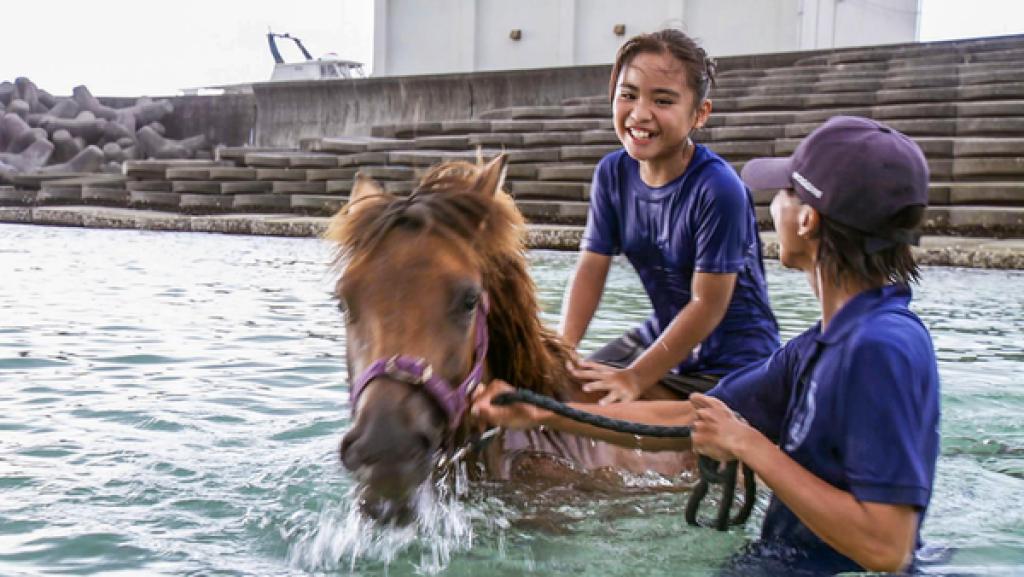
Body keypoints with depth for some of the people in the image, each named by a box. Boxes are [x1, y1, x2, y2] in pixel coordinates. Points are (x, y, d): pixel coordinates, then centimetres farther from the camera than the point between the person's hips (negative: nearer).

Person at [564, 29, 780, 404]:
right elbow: (591, 269, -5)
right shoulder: (613, 173, -7)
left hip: (732, 360, -6)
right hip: (662, 334, 6)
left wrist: (635, 379, -22)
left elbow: (708, 305, -23)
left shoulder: (719, 189, -26)